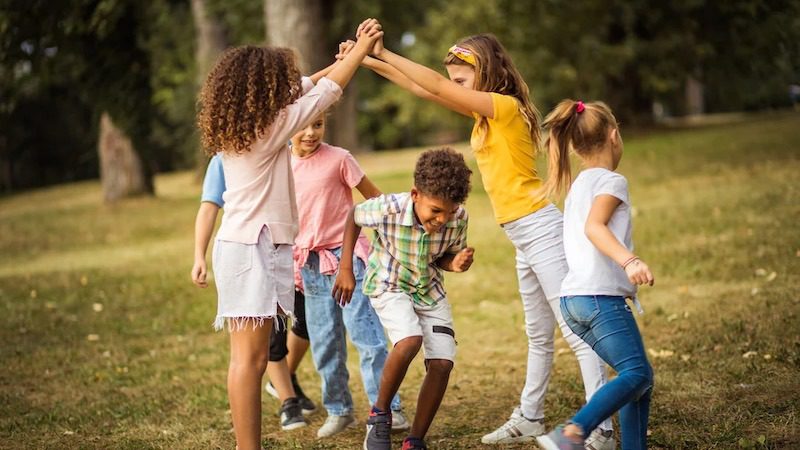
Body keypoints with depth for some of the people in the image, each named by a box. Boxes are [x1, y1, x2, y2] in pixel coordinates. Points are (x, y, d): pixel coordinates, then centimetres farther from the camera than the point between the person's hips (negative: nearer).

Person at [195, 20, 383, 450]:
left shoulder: (234, 128, 12)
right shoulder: (269, 127, -11)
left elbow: (301, 90, 24)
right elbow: (326, 92, -2)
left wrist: (341, 59, 27)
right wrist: (363, 47, 9)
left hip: (243, 245, 9)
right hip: (252, 249, -9)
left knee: (250, 357, 7)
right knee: (250, 358, -9)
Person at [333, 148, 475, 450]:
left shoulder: (458, 218, -21)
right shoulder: (388, 209, -30)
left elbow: (446, 257, -2)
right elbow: (354, 216, -7)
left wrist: (456, 263, -26)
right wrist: (346, 269, -7)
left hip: (430, 290, 4)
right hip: (389, 286, -4)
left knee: (442, 363, -10)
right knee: (410, 340, -31)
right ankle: (380, 414, -7)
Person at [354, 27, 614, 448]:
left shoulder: (506, 107, -14)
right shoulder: (486, 113, 13)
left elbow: (438, 87, -20)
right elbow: (424, 89, 15)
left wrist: (385, 54, -15)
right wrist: (371, 62, 11)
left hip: (539, 227, -10)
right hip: (523, 237, 10)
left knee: (576, 332, -9)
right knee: (538, 335, 19)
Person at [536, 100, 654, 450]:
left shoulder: (577, 187, 23)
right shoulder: (612, 181, -2)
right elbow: (594, 227, -19)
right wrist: (630, 261, -34)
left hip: (575, 301, 9)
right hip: (601, 296, -9)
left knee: (639, 376, 12)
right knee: (636, 374, -15)